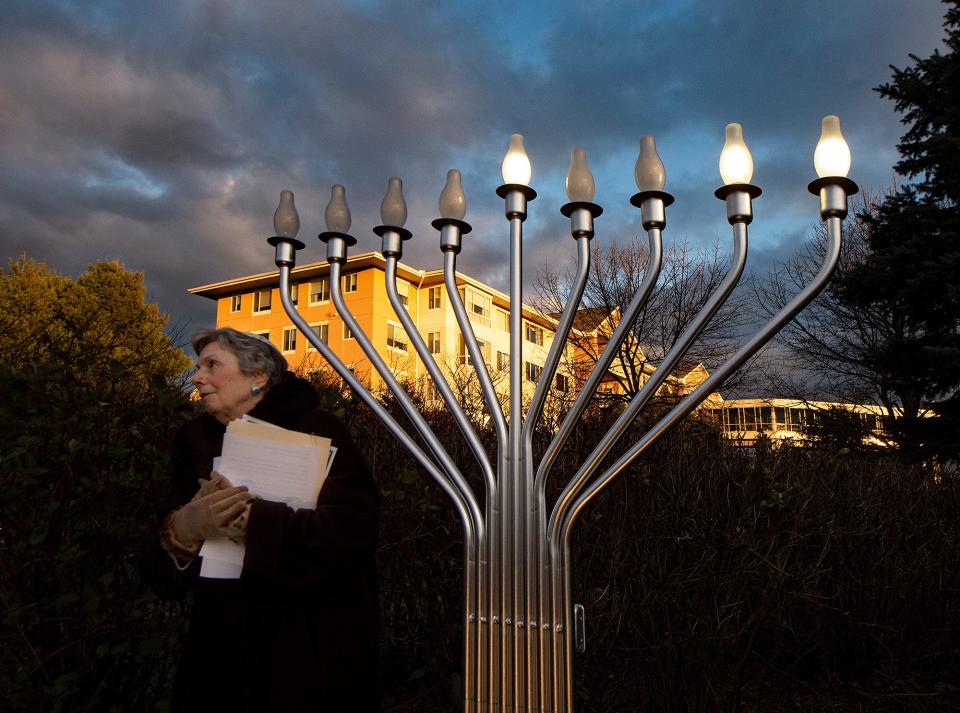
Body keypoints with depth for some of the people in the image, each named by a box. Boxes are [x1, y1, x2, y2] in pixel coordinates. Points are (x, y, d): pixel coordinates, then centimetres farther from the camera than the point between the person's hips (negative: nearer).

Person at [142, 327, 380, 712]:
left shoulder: (317, 430, -11)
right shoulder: (196, 441, 5)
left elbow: (352, 532, -25)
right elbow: (162, 574, 1)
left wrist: (249, 519, -28)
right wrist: (182, 531, -21)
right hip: (221, 653, 5)